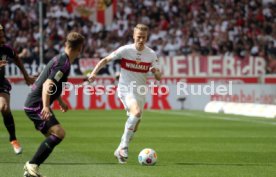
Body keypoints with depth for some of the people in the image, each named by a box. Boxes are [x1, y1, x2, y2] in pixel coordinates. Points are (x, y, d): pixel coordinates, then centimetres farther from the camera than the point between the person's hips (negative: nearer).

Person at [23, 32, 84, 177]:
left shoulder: (60, 59, 15)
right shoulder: (64, 63, -16)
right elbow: (47, 85, -28)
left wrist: (60, 102, 44)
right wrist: (46, 107, -40)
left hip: (33, 105, 10)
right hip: (37, 105, -10)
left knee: (54, 137, 16)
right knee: (58, 132, -23)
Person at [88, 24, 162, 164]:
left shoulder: (151, 54, -1)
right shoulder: (125, 50, -10)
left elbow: (159, 77, 0)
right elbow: (105, 60, -3)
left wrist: (156, 72, -23)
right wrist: (94, 72, -17)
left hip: (140, 92, 5)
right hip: (125, 89, -5)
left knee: (134, 127, 9)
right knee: (137, 112, -31)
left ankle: (120, 151, 28)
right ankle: (124, 146, -22)